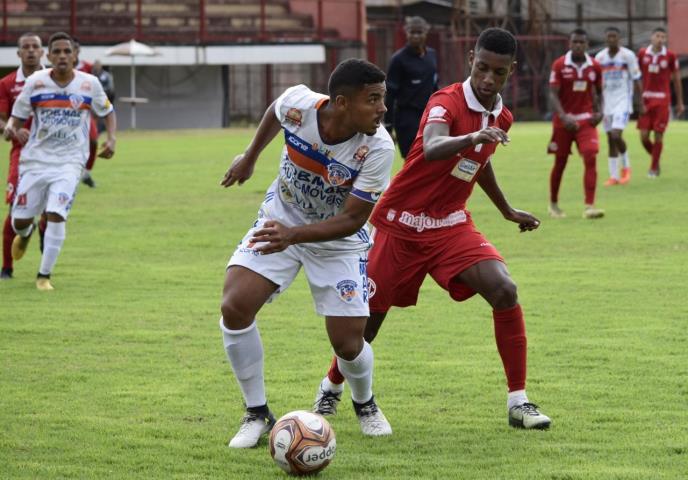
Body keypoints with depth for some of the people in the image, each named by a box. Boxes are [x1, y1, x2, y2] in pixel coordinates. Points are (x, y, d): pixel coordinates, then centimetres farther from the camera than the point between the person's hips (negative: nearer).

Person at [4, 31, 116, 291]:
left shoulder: (89, 84, -4)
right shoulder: (35, 82, -5)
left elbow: (107, 112, 12)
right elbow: (17, 116, 2)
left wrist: (111, 140, -5)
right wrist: (10, 128, -21)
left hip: (69, 162, -1)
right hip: (35, 159, 1)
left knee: (55, 215, -20)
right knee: (19, 221, 3)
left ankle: (44, 275, -4)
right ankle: (25, 233, 45)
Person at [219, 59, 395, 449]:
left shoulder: (378, 148, -30)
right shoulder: (298, 103, -26)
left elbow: (352, 219, -27)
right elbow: (275, 112, 2)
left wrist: (293, 235, -40)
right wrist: (250, 157, 15)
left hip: (338, 241, -2)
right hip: (280, 220, 2)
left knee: (348, 344, -7)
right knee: (235, 308, -17)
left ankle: (365, 405, 30)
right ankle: (257, 414, 2)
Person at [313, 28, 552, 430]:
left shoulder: (501, 118, 1)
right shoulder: (447, 102, -21)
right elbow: (431, 149, -44)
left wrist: (508, 211, 32)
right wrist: (472, 137, -62)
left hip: (451, 224, 4)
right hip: (401, 224, -4)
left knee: (505, 290, -19)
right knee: (370, 313, 7)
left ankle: (518, 402, -13)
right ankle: (332, 387, 38)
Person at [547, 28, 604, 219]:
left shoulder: (594, 67, 1)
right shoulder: (559, 65, -7)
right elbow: (553, 94, -11)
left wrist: (598, 112, -3)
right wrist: (564, 117, -24)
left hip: (586, 119, 1)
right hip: (564, 121, -1)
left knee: (591, 159, -14)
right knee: (560, 162, 8)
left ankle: (589, 207, -17)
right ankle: (553, 204, 27)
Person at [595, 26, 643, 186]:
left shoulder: (628, 56, -5)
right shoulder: (600, 57, 5)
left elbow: (636, 80, -1)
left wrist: (641, 103, -3)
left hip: (623, 101, -4)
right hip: (607, 102, 4)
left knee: (616, 135, -18)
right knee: (610, 139, 5)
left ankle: (626, 166, 5)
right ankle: (614, 176, 10)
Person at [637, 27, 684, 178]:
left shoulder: (670, 56, -2)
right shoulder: (642, 54, 2)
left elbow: (676, 79, 7)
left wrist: (680, 102, 9)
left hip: (662, 99, -2)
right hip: (645, 98, 2)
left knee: (658, 135, -2)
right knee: (644, 136, -2)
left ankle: (654, 168, 11)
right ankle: (655, 159, 24)